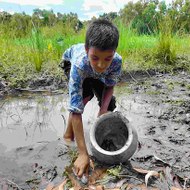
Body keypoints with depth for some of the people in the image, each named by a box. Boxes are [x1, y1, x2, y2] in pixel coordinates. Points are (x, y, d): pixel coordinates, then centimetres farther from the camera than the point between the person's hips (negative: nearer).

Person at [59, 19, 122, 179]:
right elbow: (76, 110, -49)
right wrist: (83, 154, -50)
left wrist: (103, 108, -35)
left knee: (109, 104, -6)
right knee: (85, 94, -31)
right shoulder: (79, 64, -48)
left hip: (95, 74, 3)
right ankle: (69, 132, -9)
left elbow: (110, 86, -17)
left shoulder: (116, 61, -39)